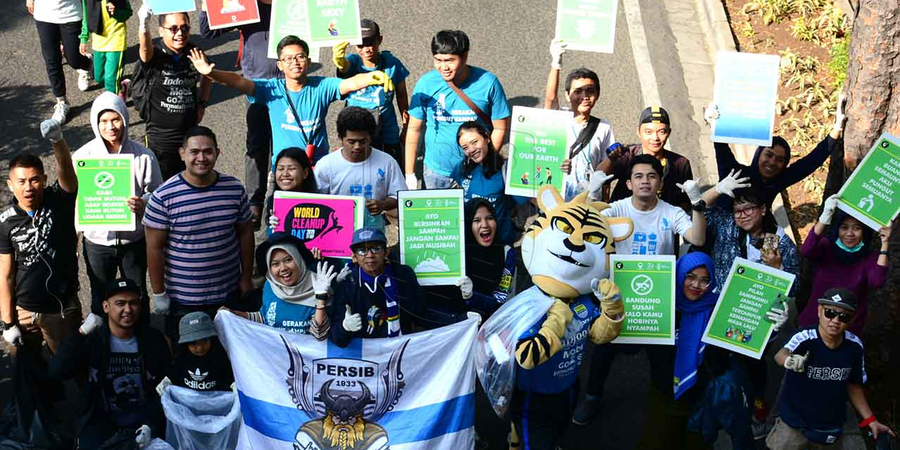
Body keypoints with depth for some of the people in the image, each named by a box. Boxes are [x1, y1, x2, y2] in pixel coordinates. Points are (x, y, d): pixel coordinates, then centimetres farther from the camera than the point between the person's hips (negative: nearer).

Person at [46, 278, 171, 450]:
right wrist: (82, 333, -20)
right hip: (101, 418, -1)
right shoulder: (91, 339, -2)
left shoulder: (153, 339, 0)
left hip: (143, 418, 1)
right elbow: (56, 372, -16)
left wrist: (151, 425, -15)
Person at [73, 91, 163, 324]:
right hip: (97, 241, 1)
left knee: (138, 296, 19)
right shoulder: (83, 156, -11)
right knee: (101, 298, 20)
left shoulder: (144, 155, -13)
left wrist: (144, 203, -27)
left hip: (134, 240, 0)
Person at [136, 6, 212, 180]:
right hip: (160, 138, -4)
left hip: (191, 134, 4)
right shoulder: (156, 55, -16)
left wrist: (202, 104, 7)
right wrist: (143, 25, -61)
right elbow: (145, 49, -41)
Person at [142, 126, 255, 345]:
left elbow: (245, 233, 6)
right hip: (181, 299, -3)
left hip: (228, 295, 3)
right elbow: (155, 247, -10)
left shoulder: (235, 189, -5)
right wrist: (158, 293, -8)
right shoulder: (163, 196, -15)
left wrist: (246, 278, 8)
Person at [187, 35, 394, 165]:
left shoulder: (321, 87, -2)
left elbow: (351, 83, -16)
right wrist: (210, 73, -31)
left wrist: (371, 77, -38)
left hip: (320, 169, 0)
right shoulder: (272, 89, -2)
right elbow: (239, 82, -13)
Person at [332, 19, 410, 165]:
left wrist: (406, 127, 11)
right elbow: (344, 65, -41)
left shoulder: (392, 63, -10)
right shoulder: (353, 61, -15)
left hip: (388, 136, 1)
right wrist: (338, 59, -66)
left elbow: (401, 95, 4)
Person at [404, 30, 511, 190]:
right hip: (436, 172, 1)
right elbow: (414, 129, -2)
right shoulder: (425, 84, -9)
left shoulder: (488, 83, -12)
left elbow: (500, 128, -5)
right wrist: (409, 174, -1)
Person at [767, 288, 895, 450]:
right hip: (794, 425, -4)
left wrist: (870, 420, 3)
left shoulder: (854, 346, -10)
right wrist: (789, 360, -66)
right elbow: (780, 355, -44)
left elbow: (853, 385, 5)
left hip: (832, 430, 4)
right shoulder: (805, 338, -24)